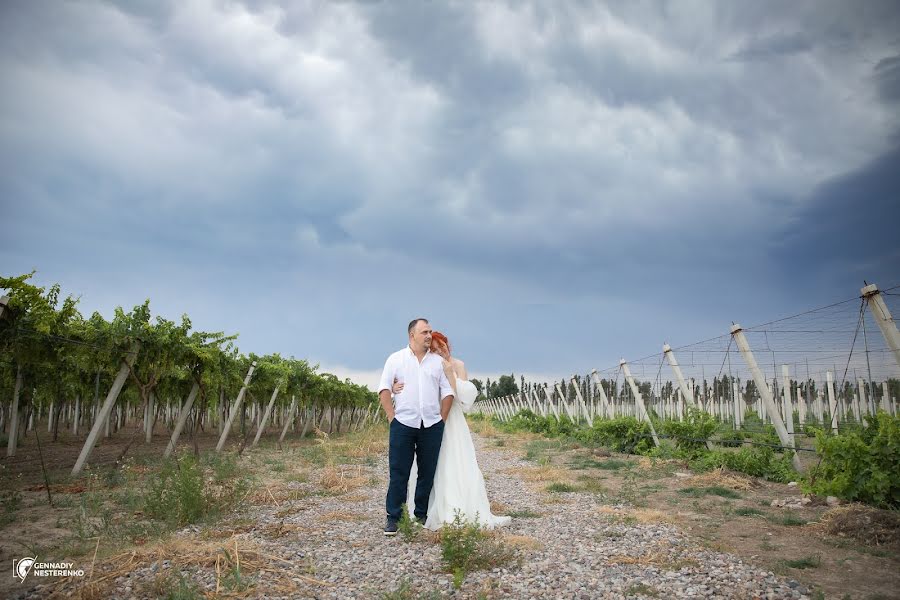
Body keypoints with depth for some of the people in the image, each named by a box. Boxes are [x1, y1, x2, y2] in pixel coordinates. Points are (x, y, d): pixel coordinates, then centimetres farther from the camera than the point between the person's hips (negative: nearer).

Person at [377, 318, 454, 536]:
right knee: (398, 472, -1)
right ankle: (393, 518, 7)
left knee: (427, 472, 8)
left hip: (432, 426, 3)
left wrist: (441, 419, 3)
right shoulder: (396, 359, 5)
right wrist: (391, 416, -6)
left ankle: (421, 515, 19)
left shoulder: (438, 361, 10)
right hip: (403, 424, -2)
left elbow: (448, 391, 10)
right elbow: (384, 389, 1)